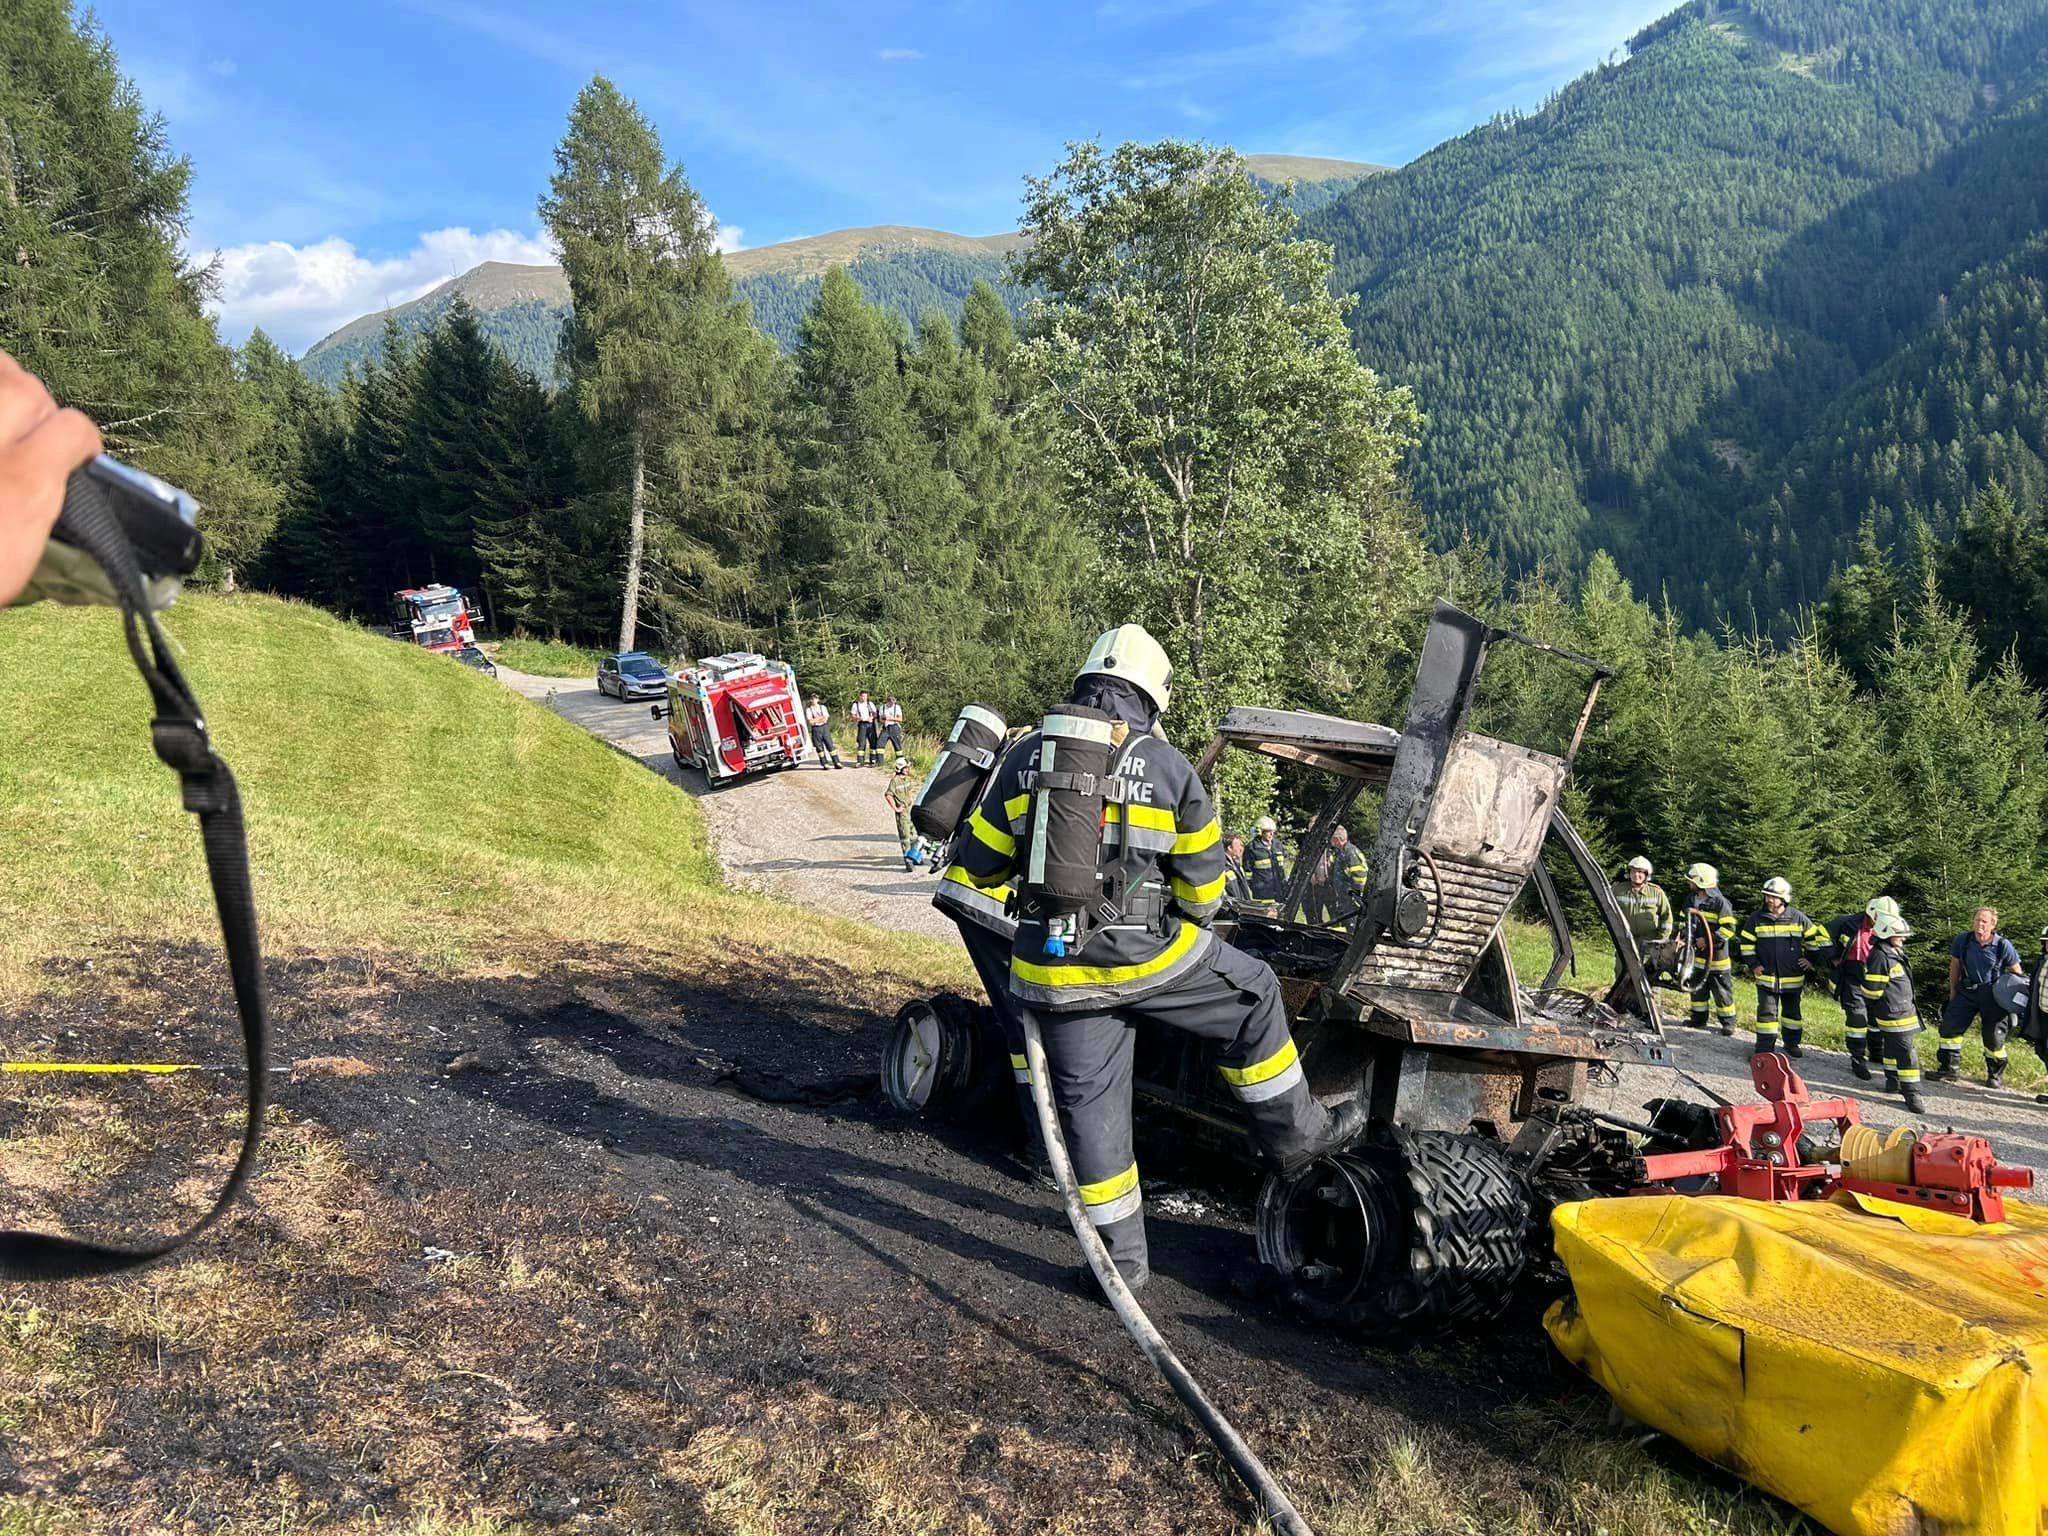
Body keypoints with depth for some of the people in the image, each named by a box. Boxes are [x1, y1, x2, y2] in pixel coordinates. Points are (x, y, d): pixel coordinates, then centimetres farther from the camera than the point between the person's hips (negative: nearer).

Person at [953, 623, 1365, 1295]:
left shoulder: (1025, 758, 1)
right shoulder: (1170, 768, -5)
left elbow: (979, 864, 8)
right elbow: (1203, 885, 2)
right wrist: (1188, 923, 24)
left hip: (1055, 972, 3)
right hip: (1149, 957, -2)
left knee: (1090, 1101, 14)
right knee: (1253, 995, 23)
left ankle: (1123, 1257, 23)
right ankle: (1294, 1133, 31)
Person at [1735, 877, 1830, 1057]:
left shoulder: (1798, 918, -4)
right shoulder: (1756, 919, -4)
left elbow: (1817, 937, 9)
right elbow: (1745, 943, 3)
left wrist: (1811, 959, 5)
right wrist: (1753, 964, -4)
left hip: (1793, 977, 1)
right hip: (1766, 977, -1)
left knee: (1792, 1011, 16)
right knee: (1767, 1012, -2)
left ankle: (1792, 1043, 31)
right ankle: (1764, 1048, 3)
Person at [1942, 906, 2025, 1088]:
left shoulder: (2003, 945, -14)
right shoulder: (1962, 940, -7)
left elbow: (2016, 972, -1)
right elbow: (1955, 965, 7)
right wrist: (1953, 991, 11)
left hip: (1993, 995, -3)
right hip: (1966, 991, 3)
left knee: (1994, 1038, 4)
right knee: (1949, 1027, -3)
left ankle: (1995, 1075, 25)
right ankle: (1949, 1069, 9)